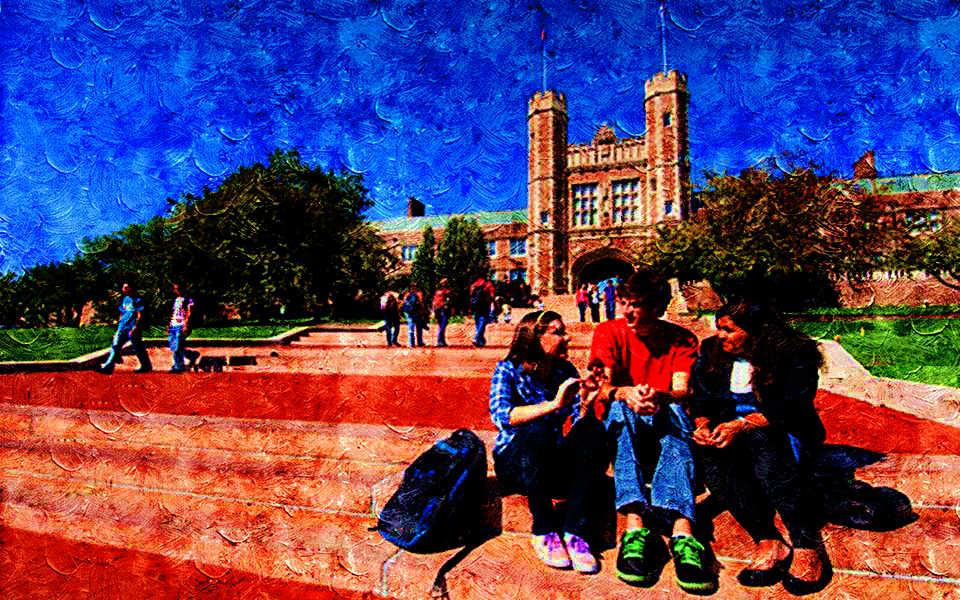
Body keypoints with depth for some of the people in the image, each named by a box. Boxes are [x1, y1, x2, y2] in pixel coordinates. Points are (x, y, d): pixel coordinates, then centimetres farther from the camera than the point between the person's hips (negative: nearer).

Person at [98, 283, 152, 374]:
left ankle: (146, 366, 16)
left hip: (133, 328, -7)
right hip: (123, 327, 7)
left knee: (138, 349, 2)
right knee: (115, 345, -3)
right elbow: (122, 313, 22)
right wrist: (119, 322, 19)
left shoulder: (138, 300, -9)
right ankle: (108, 367, -3)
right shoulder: (124, 299, 13)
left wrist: (134, 328, -18)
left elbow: (140, 316, -13)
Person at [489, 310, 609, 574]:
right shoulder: (508, 369, -7)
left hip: (556, 467, 4)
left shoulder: (566, 370, 5)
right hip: (515, 465, -3)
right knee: (538, 429, -35)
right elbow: (500, 415, -25)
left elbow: (579, 425, 0)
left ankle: (574, 530, -26)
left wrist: (585, 405, -21)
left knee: (594, 427, -24)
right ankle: (543, 531, -23)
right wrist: (553, 405, -34)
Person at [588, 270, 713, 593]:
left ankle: (682, 532, -49)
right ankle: (636, 527, -48)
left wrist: (659, 397, -39)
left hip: (664, 426, 0)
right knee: (619, 408, -34)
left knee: (675, 411, -33)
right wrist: (625, 393, -36)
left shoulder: (681, 339, 0)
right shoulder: (609, 332, -1)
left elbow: (682, 392, -14)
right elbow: (602, 387, -12)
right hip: (624, 427, 0)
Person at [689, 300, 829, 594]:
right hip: (729, 436, 3)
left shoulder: (794, 358, -7)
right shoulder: (712, 353, 7)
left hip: (786, 437, -3)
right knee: (710, 458, -31)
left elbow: (787, 408, -19)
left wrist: (741, 425, -33)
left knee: (760, 440, -38)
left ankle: (807, 545, -32)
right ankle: (769, 543, -30)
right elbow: (701, 400, 2)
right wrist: (703, 425, -19)